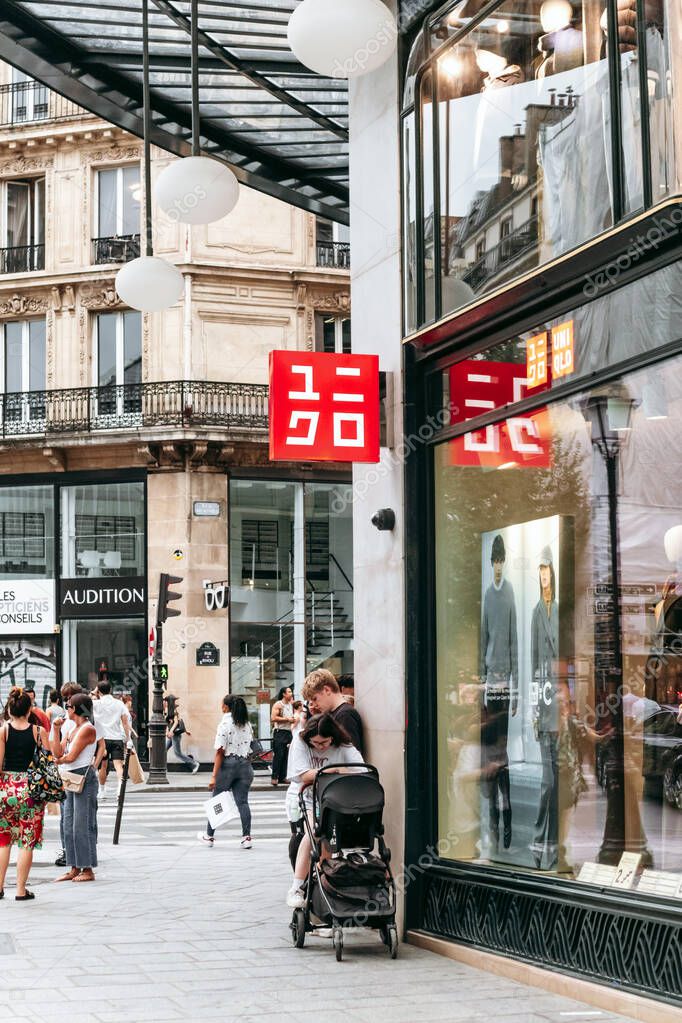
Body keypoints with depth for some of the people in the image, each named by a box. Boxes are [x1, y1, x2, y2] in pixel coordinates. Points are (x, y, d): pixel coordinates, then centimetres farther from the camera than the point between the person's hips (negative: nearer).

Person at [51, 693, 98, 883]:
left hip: (85, 778, -9)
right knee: (69, 826, 10)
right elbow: (58, 753, 7)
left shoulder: (88, 729, -13)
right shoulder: (72, 728, 15)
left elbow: (71, 756, -18)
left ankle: (88, 870, 0)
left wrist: (59, 760, 3)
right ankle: (74, 869, 16)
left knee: (82, 825, -6)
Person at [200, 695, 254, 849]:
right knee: (242, 801, 3)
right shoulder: (247, 724, 7)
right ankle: (246, 837, -6)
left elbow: (220, 752, -14)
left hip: (228, 763, -5)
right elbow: (249, 746, 11)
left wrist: (214, 776, -14)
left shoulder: (224, 725, -12)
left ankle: (209, 836, 19)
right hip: (245, 764, 5)